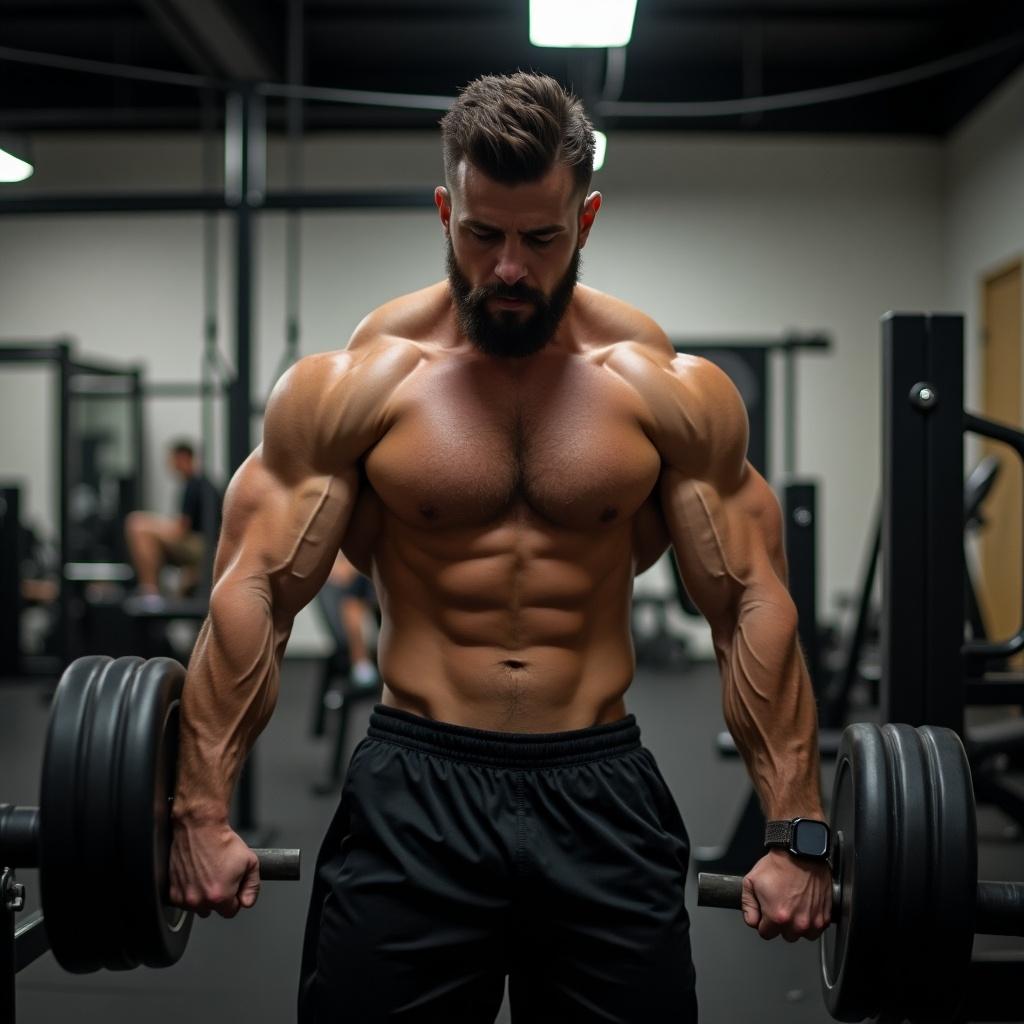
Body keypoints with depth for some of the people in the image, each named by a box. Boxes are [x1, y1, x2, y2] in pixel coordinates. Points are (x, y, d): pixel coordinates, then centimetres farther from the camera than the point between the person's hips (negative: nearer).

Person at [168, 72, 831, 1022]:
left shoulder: (671, 389, 0)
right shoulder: (354, 383, -3)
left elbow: (753, 607, 1)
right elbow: (253, 593, -4)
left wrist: (796, 833, -4)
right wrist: (203, 813, -10)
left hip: (602, 792, 1)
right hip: (410, 794, -1)